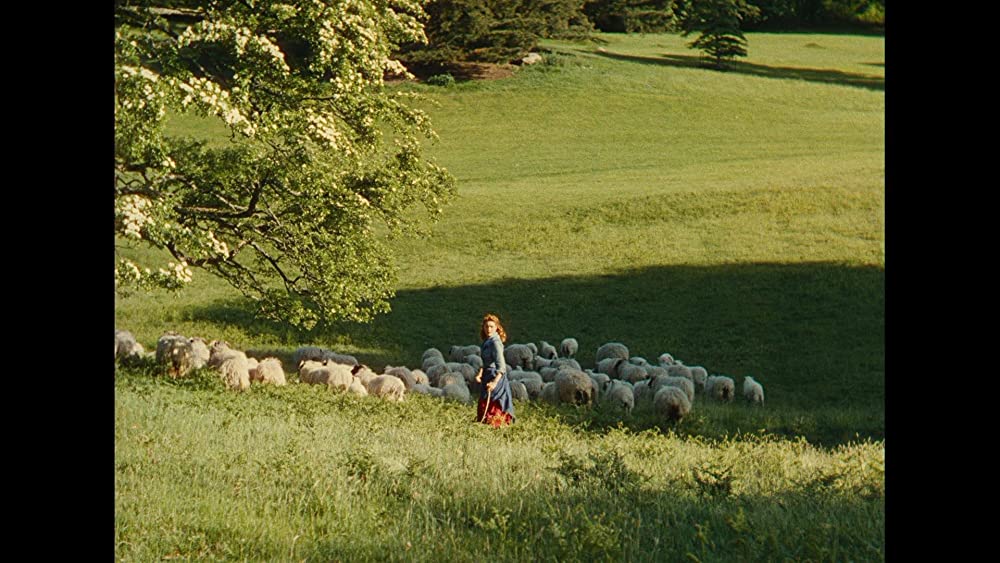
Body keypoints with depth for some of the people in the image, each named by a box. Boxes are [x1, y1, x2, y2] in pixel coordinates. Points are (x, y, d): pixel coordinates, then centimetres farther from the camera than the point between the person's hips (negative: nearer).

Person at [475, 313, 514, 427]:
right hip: (488, 376, 9)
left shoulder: (495, 342, -18)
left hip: (495, 377, -9)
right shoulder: (487, 341, 10)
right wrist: (480, 373, -5)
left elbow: (501, 366, -26)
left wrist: (494, 382, -37)